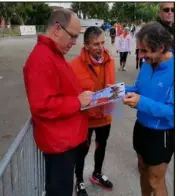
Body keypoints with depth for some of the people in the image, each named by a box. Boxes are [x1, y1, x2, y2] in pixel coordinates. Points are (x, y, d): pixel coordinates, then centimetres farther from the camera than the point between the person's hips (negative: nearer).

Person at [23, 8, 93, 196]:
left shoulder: (53, 54, 11)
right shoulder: (42, 59, -23)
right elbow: (42, 105, -30)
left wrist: (81, 97, 6)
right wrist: (78, 101, -20)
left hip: (66, 137, 10)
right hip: (59, 141, -10)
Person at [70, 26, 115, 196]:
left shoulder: (109, 61, -4)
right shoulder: (75, 65, -22)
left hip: (105, 115, 6)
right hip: (84, 117, -5)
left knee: (101, 146, 24)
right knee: (83, 150, 14)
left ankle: (97, 174, 52)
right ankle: (79, 182, 40)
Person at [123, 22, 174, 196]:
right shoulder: (147, 64, -4)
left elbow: (173, 111, -29)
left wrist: (142, 103, -35)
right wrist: (124, 91, -9)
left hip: (161, 134, -7)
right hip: (141, 126, 7)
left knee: (156, 180, 12)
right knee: (143, 169, 26)